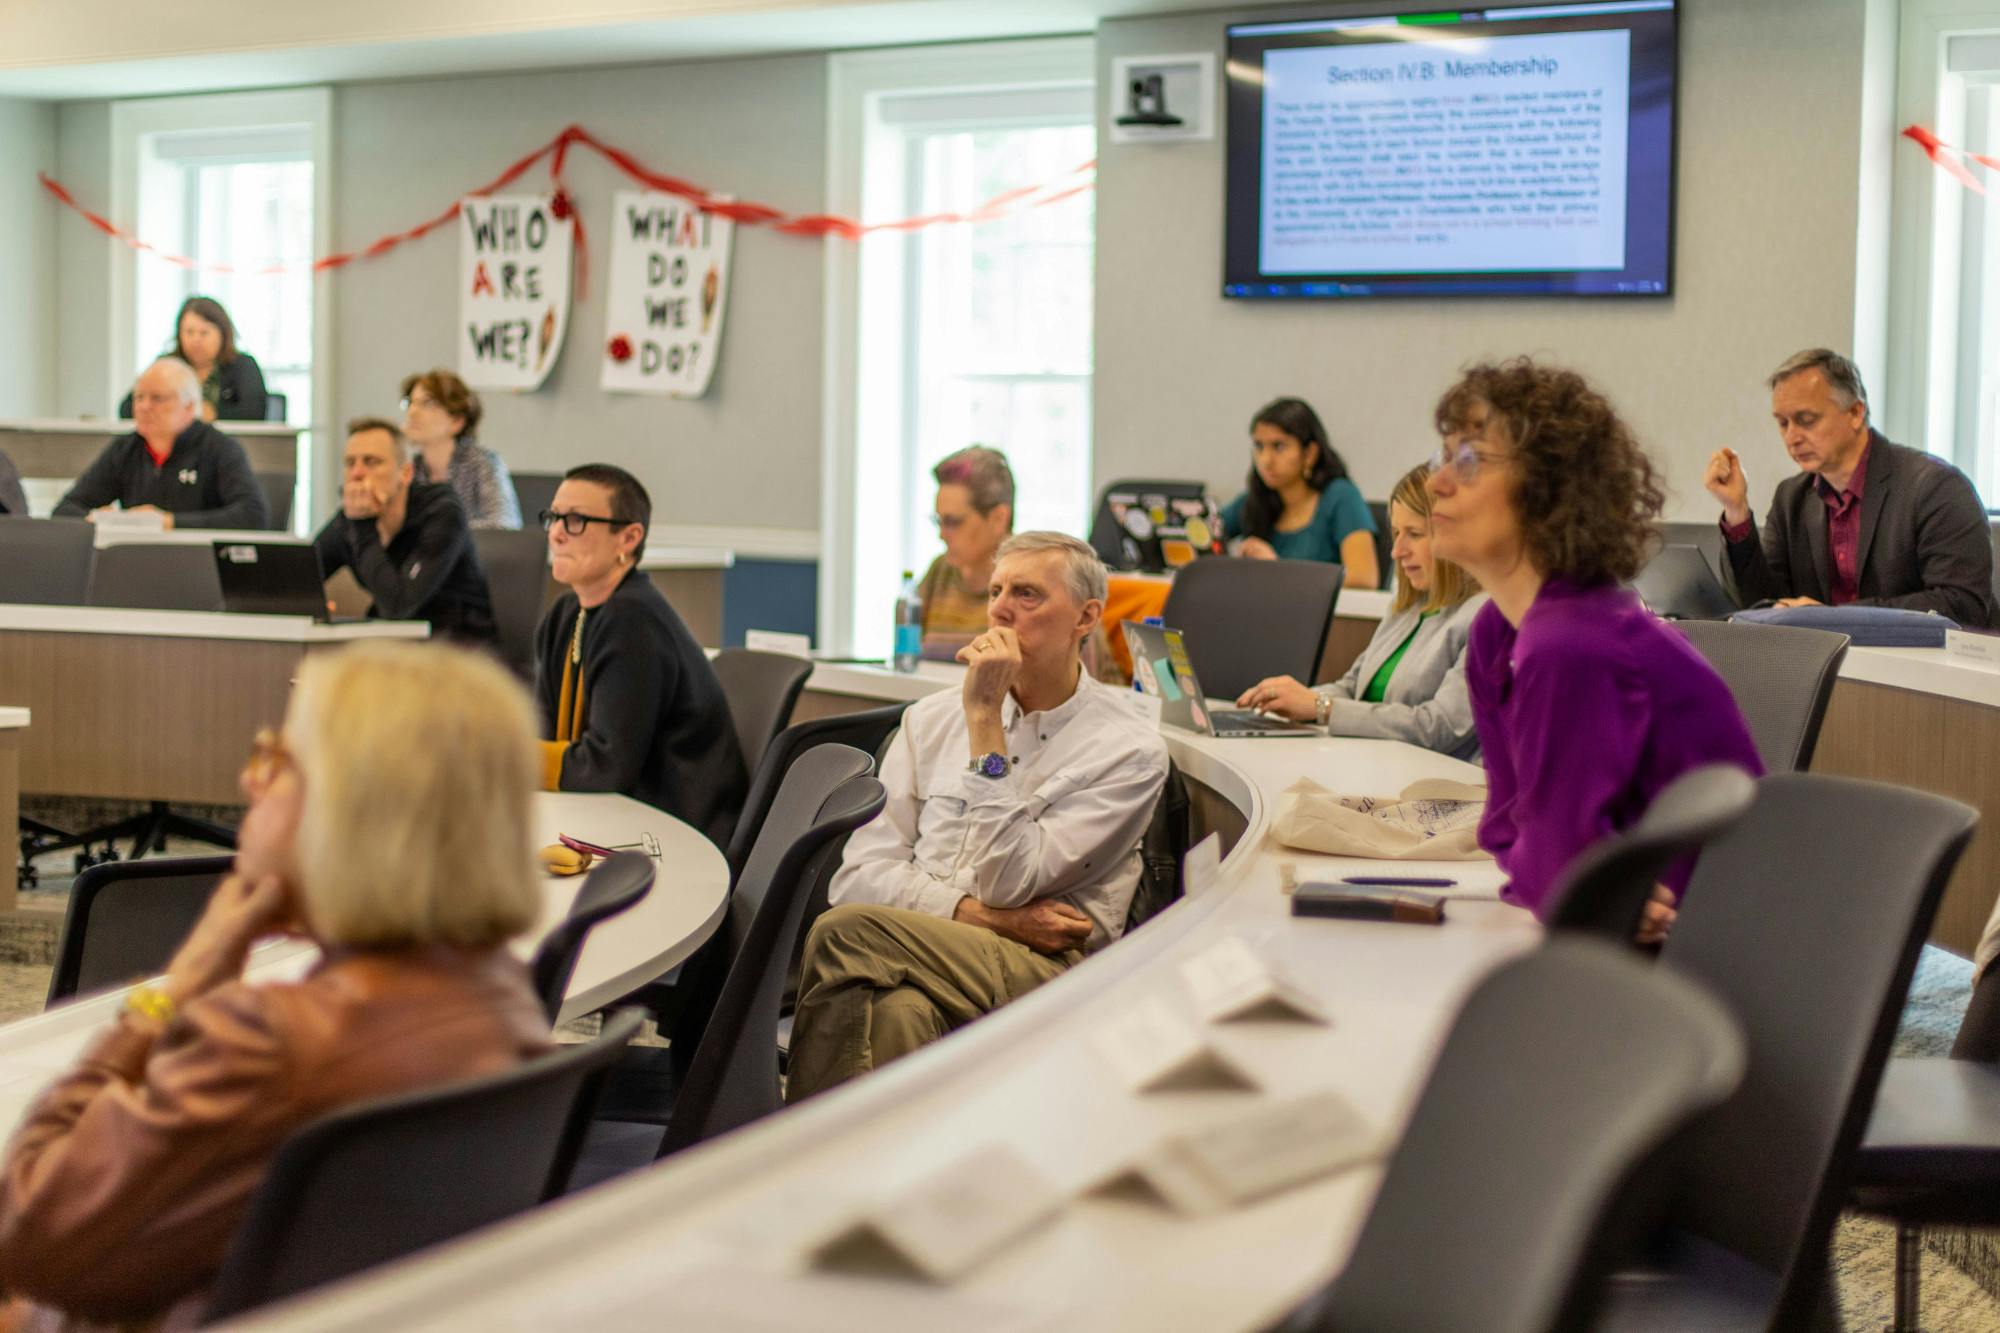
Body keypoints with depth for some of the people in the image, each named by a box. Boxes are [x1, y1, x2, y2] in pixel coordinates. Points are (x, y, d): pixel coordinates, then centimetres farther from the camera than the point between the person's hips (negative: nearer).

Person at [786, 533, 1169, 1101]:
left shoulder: (1130, 748, 3)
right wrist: (983, 916, -8)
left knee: (846, 933, -29)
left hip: (1040, 970, -4)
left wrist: (985, 719, -8)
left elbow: (1007, 884, -8)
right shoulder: (932, 719, 17)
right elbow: (857, 878, 9)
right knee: (895, 1012, -35)